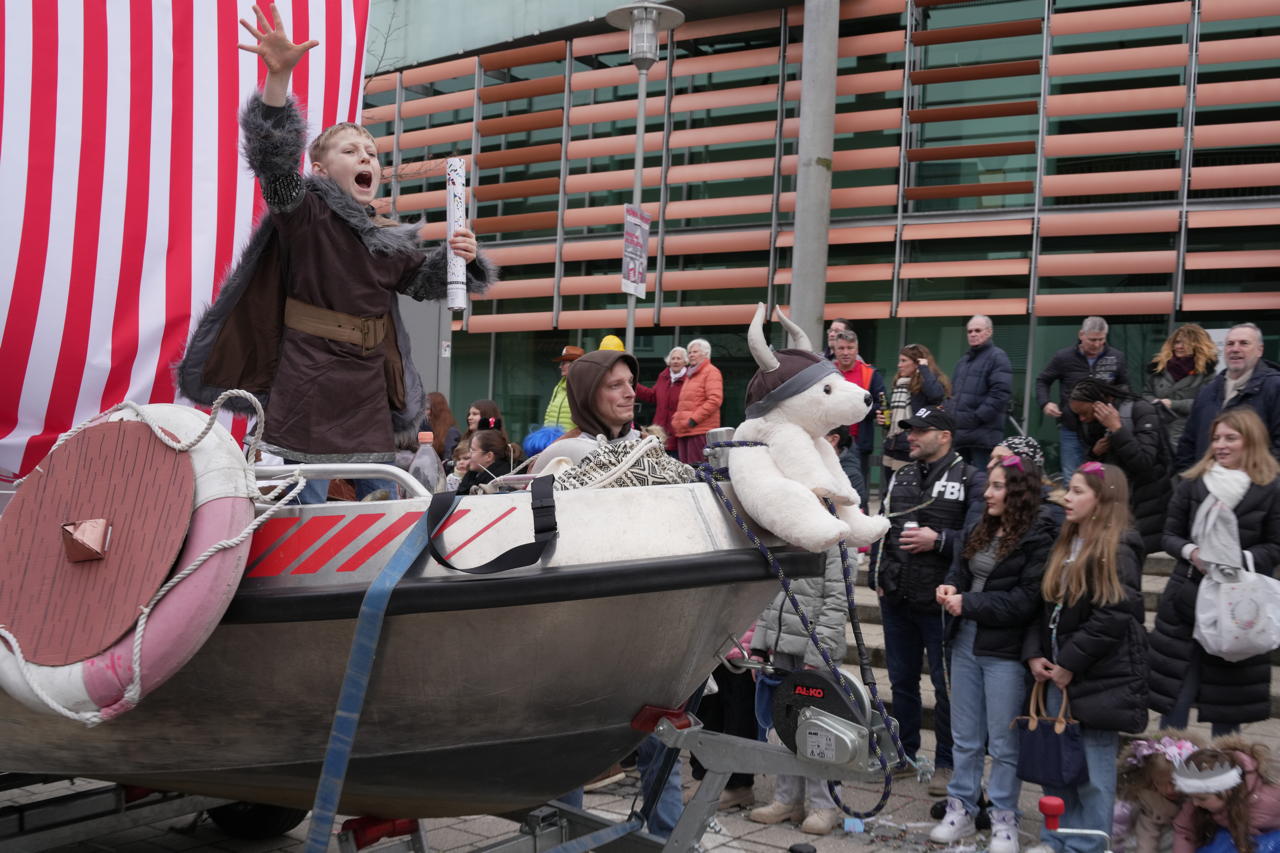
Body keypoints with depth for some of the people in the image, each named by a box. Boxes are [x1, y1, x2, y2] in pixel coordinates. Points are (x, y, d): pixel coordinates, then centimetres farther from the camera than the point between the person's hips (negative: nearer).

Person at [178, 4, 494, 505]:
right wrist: (278, 77, -34)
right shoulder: (302, 212, -3)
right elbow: (273, 158, -20)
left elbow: (424, 281, 26)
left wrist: (456, 259, 3)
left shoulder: (389, 238, 14)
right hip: (307, 388, -6)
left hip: (369, 392, 6)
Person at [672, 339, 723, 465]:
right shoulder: (689, 374, 25)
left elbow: (715, 400, -14)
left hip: (700, 430, -8)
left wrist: (694, 419, -17)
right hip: (683, 431, 8)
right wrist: (676, 418, 14)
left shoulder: (711, 372, -2)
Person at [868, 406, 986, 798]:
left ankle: (947, 764, 15)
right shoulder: (900, 477, 14)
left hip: (940, 602, -6)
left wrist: (938, 540, -22)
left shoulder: (972, 480, -5)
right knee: (902, 680, 15)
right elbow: (880, 530, 17)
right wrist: (877, 577, 10)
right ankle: (903, 754, 29)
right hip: (896, 599, 6)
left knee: (946, 684, 3)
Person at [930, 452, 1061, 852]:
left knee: (1003, 742, 4)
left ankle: (1004, 819, 17)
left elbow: (1027, 600, -18)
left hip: (1005, 650, -7)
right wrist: (951, 587, -3)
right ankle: (961, 810, 25)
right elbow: (960, 567, 21)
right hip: (966, 642, 7)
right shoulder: (981, 529, 12)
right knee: (965, 737, 15)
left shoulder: (1041, 536, -13)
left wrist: (968, 604, -16)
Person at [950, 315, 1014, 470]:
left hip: (983, 435, -8)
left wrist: (978, 417, -18)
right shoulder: (964, 359, 23)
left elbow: (1000, 393, -16)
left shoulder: (997, 357, -3)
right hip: (959, 433, 8)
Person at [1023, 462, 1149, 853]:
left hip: (1098, 677, -8)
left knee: (1093, 765, 1)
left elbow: (1113, 618, -19)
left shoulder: (1117, 552, -12)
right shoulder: (1064, 545, 13)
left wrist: (1069, 663, -15)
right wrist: (1035, 654, 1)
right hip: (1057, 673, 8)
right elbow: (1044, 606, 14)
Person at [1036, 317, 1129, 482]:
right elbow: (1042, 381, 10)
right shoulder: (1063, 357, -3)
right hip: (1071, 430, 0)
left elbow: (1125, 385, 16)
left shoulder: (1117, 357, 0)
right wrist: (1045, 403, -7)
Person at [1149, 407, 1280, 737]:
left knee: (1227, 693, 9)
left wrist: (1240, 559, -18)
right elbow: (1170, 536, 7)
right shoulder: (1192, 483, 1)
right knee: (1176, 690, 5)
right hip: (1188, 598, 2)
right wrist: (1191, 552, -13)